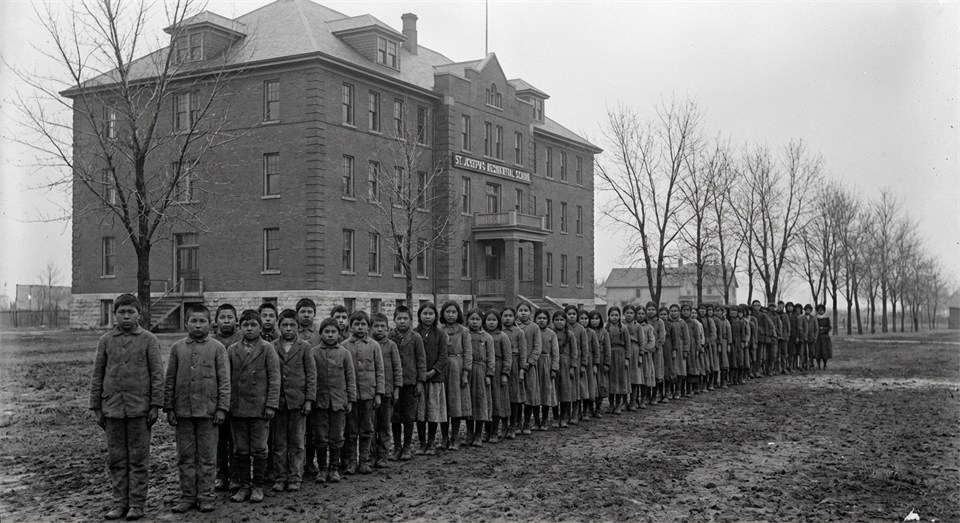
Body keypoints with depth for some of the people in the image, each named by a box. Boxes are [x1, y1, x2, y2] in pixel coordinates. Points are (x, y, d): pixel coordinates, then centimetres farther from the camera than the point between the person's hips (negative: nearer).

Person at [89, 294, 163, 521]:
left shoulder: (148, 340, 0)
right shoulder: (105, 341, 7)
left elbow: (157, 374, -2)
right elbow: (97, 375, 9)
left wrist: (155, 406, -7)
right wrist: (97, 408, 5)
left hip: (139, 408, -2)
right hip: (112, 408, 3)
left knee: (138, 458, 2)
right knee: (116, 458, 7)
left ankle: (137, 504, 9)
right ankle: (120, 503, 16)